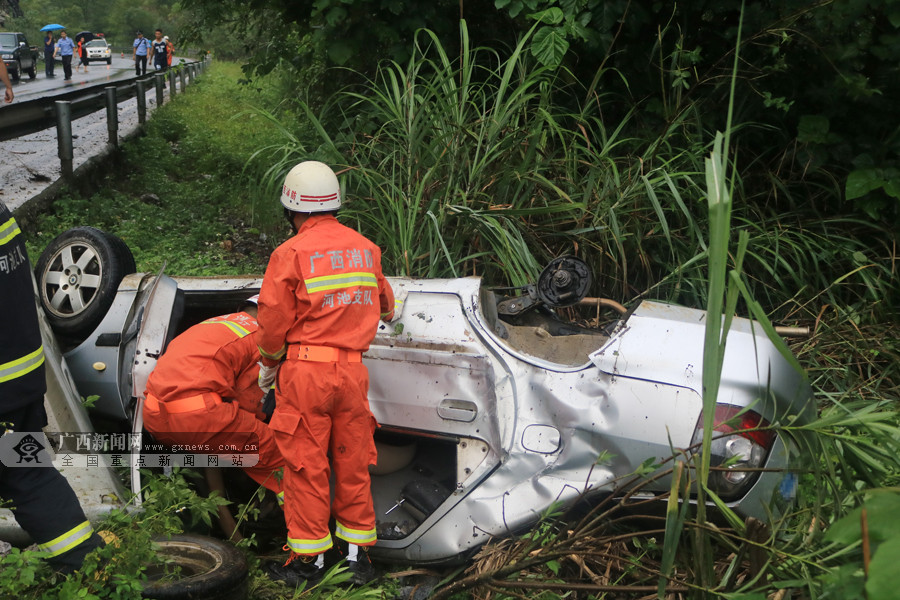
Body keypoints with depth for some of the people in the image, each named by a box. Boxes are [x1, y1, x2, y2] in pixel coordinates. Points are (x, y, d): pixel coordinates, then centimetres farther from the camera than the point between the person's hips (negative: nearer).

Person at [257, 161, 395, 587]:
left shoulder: (291, 253, -8)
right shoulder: (366, 247, 9)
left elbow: (274, 321, -6)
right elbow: (383, 302, 25)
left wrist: (268, 366, 12)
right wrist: (386, 314, 48)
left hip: (305, 369, -5)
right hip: (352, 370, 5)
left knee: (306, 465, 4)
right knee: (353, 463, 12)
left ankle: (309, 556, 13)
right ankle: (358, 552, 20)